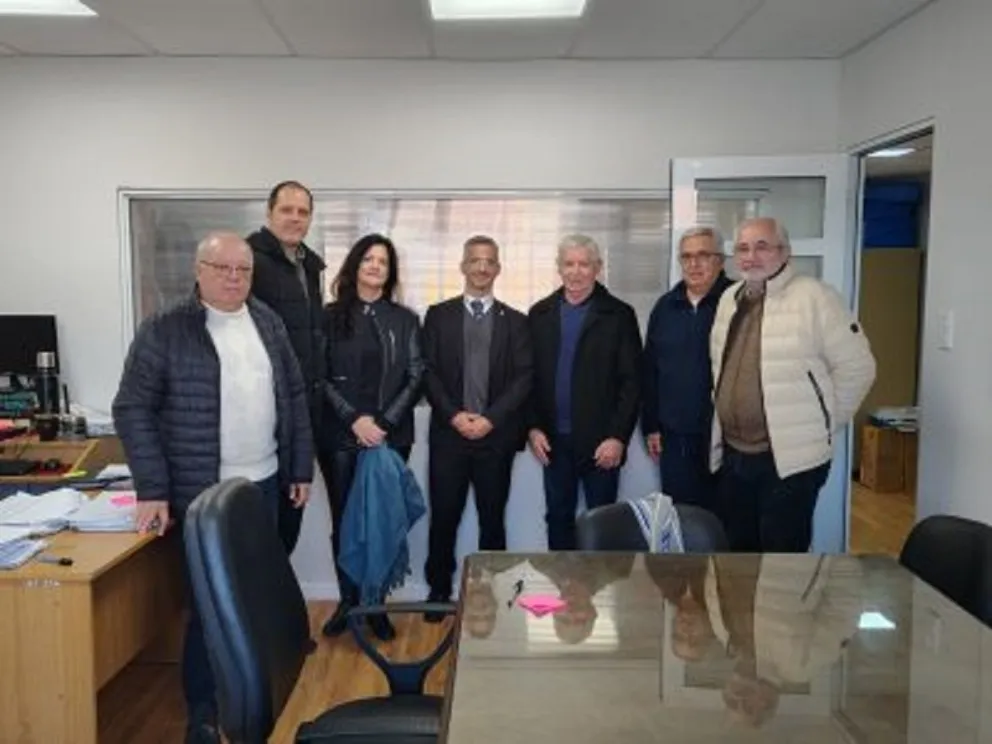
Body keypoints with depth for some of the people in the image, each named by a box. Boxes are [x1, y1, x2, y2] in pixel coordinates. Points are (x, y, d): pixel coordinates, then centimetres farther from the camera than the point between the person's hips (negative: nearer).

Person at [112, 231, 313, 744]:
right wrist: (152, 489, -15)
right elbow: (132, 409, -10)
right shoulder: (163, 330, -9)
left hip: (264, 482, 5)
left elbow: (294, 396, 11)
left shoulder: (268, 323, 6)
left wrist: (301, 468, 9)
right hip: (203, 490, -5)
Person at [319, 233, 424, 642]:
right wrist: (354, 419, -11)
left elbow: (416, 378, 2)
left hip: (392, 436, 1)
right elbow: (321, 377, 0)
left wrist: (384, 422, -9)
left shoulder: (405, 320, 6)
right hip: (342, 436, 0)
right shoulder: (331, 316, 4)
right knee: (344, 521, 4)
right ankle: (348, 600, 19)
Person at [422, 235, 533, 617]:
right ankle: (439, 591, 20)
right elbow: (428, 372, 1)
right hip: (448, 433, 0)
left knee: (493, 518, 8)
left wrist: (491, 418, -12)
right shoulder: (438, 314, 7)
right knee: (443, 518, 5)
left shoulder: (515, 321, 8)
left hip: (497, 436, 0)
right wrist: (454, 415, -12)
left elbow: (524, 377, -1)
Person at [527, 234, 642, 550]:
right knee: (558, 518, 12)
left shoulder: (619, 315, -3)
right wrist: (534, 427, 0)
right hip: (553, 440, 3)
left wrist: (618, 437, -12)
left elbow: (631, 382, -6)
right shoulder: (540, 314, 7)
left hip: (601, 441, -3)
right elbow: (529, 375, 8)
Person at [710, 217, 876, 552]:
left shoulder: (814, 297, -12)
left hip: (791, 457, -7)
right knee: (736, 550, 17)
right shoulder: (730, 299, 10)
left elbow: (857, 367, -10)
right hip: (733, 455, 7)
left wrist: (821, 426, -5)